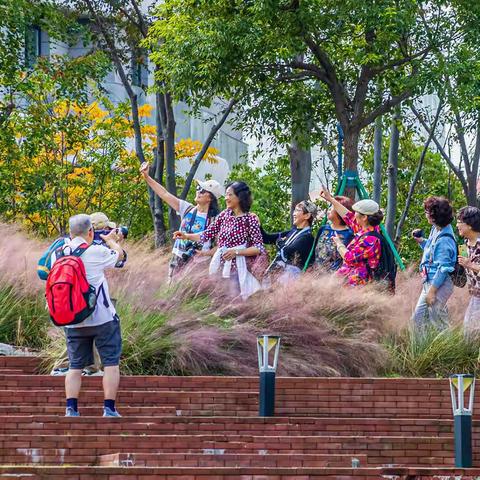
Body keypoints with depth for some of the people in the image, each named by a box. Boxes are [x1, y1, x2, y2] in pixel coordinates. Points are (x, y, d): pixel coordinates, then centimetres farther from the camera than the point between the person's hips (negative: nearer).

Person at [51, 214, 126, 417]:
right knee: (111, 363, 3)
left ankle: (71, 410, 2)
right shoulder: (96, 252, -11)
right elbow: (119, 254, 7)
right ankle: (109, 410, -1)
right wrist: (111, 240, 28)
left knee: (75, 365, 11)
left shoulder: (58, 254, 0)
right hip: (103, 318, -4)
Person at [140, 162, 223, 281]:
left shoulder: (214, 219, -7)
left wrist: (208, 253, -19)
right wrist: (147, 177, 3)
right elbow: (164, 194, 7)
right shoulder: (187, 209, 6)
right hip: (177, 259, 5)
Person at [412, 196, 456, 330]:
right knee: (418, 318, 15)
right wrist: (421, 241, 7)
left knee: (436, 321, 0)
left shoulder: (444, 239, -23)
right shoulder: (435, 230, 5)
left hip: (440, 284, -10)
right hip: (430, 281, 10)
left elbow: (443, 268, -22)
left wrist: (432, 290, -20)